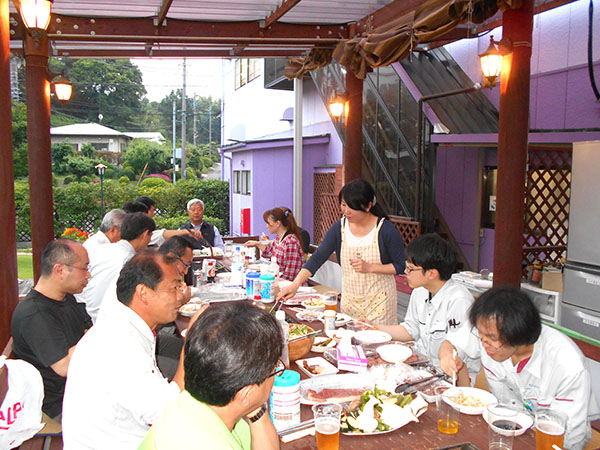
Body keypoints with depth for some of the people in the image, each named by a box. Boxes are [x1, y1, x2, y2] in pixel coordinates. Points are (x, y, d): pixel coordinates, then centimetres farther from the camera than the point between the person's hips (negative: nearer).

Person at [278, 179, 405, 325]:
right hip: (350, 299, 3)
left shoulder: (385, 229, -11)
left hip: (379, 300, -3)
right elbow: (317, 258, -7)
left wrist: (369, 267, -20)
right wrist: (295, 284, -19)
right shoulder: (339, 228, -2)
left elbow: (401, 266, -8)